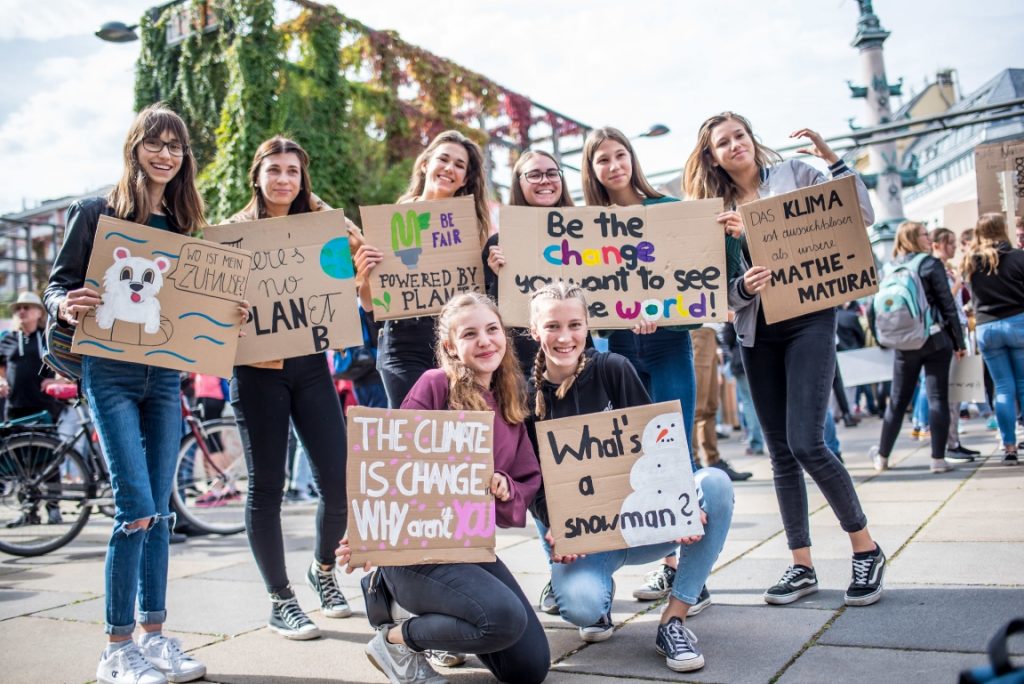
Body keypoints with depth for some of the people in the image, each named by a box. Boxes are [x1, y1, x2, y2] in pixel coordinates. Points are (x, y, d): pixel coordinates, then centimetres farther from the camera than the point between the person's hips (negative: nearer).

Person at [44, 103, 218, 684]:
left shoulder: (187, 225, 12)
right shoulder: (97, 213, 0)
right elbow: (59, 284, -1)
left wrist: (232, 314, -4)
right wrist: (67, 306, -22)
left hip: (166, 374, 5)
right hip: (111, 371, -4)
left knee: (159, 509, 7)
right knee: (137, 509, -10)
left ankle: (154, 636, 19)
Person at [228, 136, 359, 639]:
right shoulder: (235, 231, 3)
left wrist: (358, 250, -8)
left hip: (310, 365, 3)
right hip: (258, 370, -2)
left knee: (340, 482, -1)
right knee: (266, 486, 3)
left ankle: (323, 568, 28)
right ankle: (280, 601, 18)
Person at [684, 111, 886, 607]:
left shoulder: (793, 175, 3)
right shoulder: (717, 209, 10)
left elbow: (862, 215, -2)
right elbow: (721, 288, 6)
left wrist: (831, 158, -9)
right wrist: (743, 287, -16)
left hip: (808, 320, -4)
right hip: (756, 333, 4)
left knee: (805, 443, -15)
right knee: (780, 451, 6)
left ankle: (866, 548, 6)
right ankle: (801, 565, 15)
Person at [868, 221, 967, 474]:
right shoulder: (931, 264, -6)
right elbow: (947, 305, -7)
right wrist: (959, 342, -1)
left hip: (904, 345, 4)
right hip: (935, 341, -4)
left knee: (898, 400, 12)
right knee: (937, 398, 2)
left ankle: (882, 456, 19)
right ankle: (938, 459, 2)